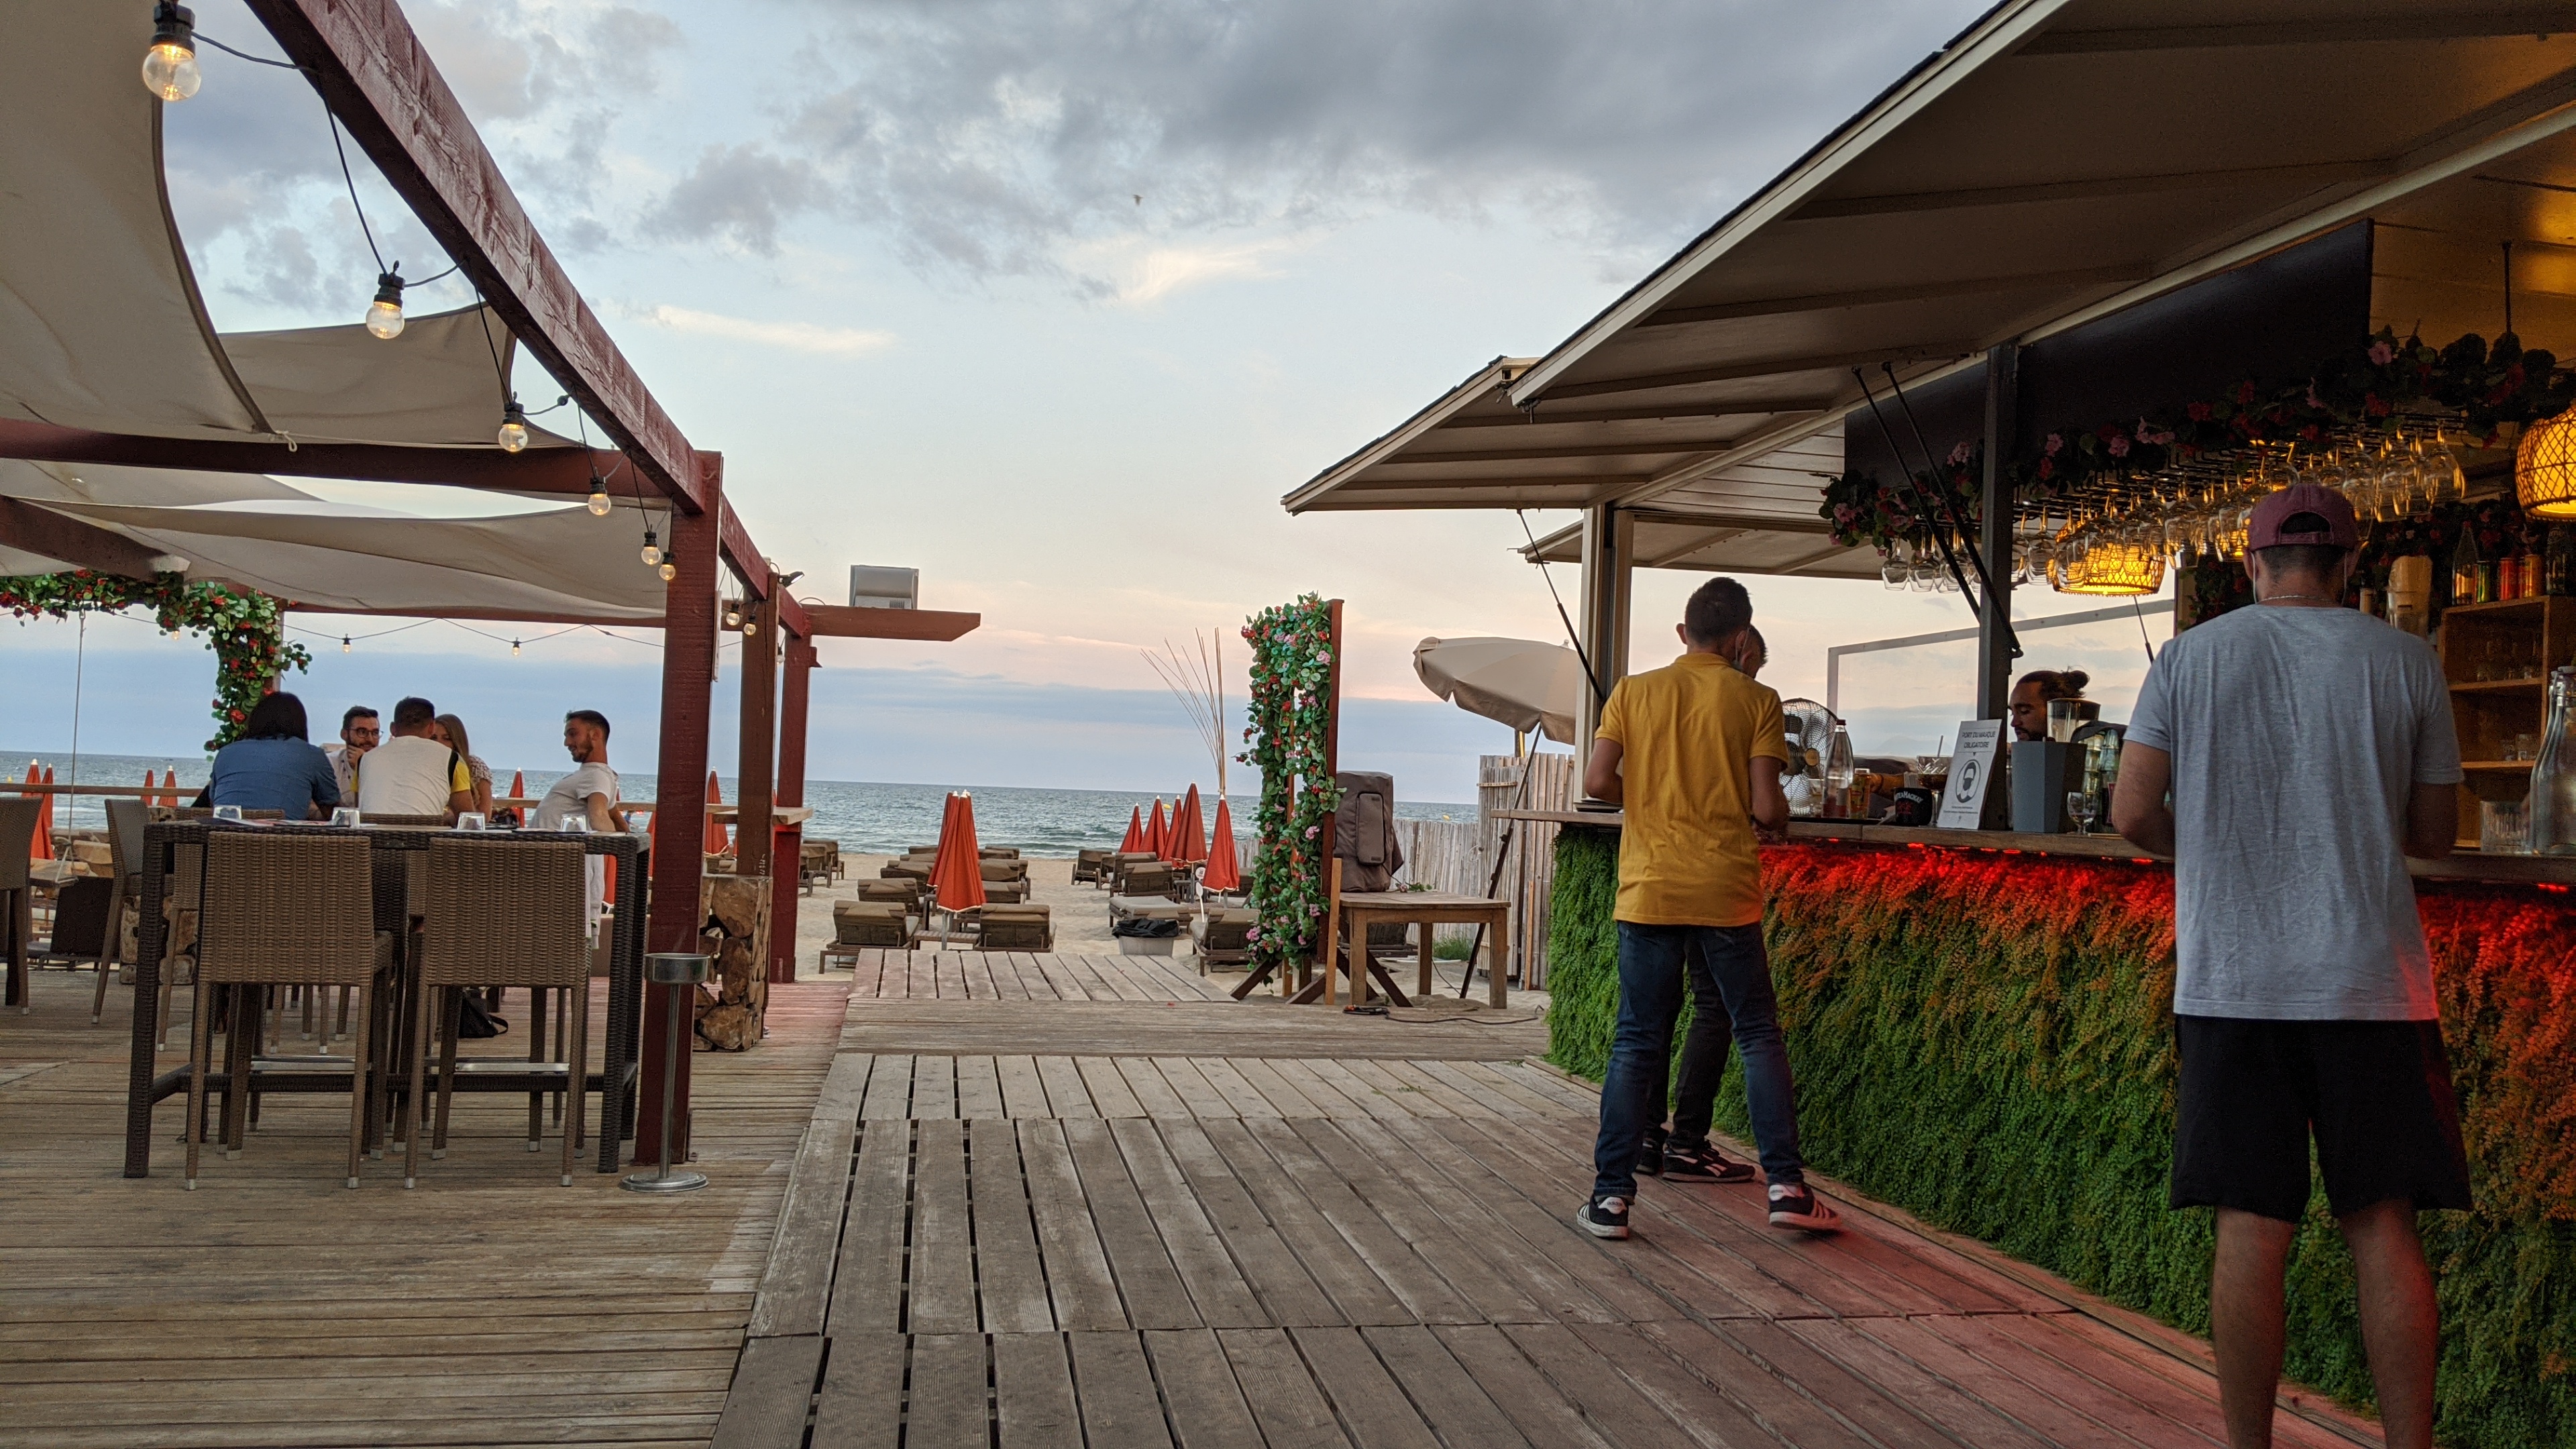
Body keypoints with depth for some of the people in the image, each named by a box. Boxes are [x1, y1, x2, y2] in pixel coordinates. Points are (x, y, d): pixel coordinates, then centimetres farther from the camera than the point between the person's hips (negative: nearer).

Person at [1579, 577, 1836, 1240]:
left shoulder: (1634, 692, 3)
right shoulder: (1756, 701, -1)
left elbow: (1599, 781, -4)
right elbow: (1766, 809, -7)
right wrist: (1782, 811, 16)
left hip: (1649, 890, 1)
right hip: (1725, 893, -1)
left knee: (1637, 1043, 6)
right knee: (1759, 1036, 11)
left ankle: (1611, 1194, 4)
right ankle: (1786, 1185, 8)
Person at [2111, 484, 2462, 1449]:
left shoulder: (2191, 656, 2)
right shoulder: (2405, 661, 3)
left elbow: (2132, 813, -2)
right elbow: (2435, 834, 8)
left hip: (2230, 979, 0)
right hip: (2370, 980, 1)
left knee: (2251, 1230, 3)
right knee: (2383, 1226, 6)